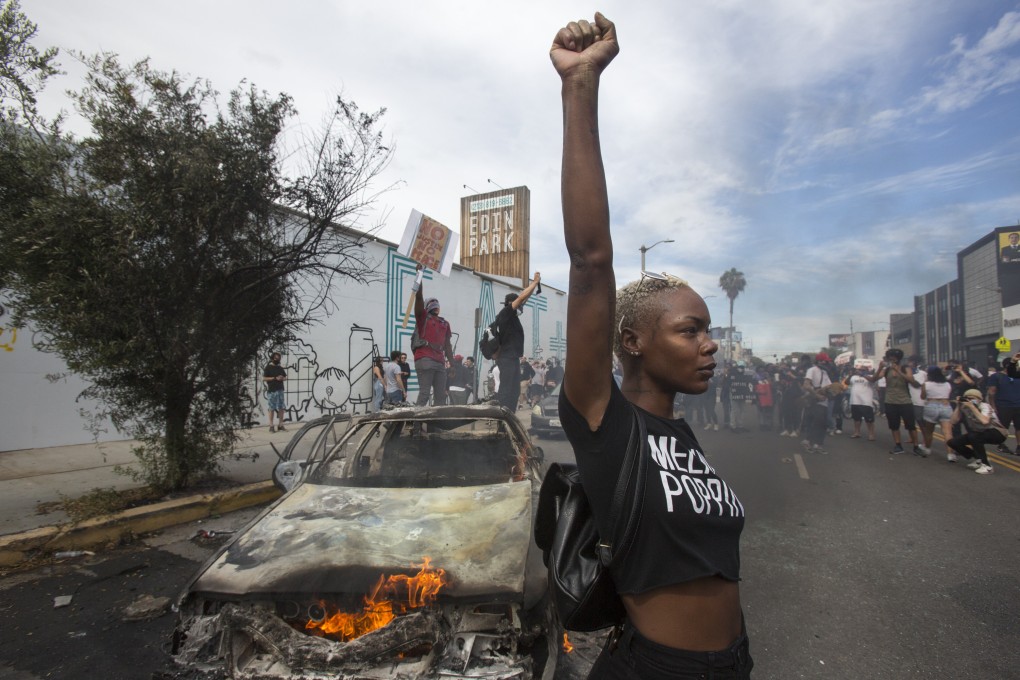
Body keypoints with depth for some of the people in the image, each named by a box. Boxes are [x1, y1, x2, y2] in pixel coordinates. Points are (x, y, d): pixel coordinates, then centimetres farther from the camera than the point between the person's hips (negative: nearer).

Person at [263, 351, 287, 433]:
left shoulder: (280, 368, 16)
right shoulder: (268, 367, 0)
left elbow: (285, 378, 21)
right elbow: (264, 378, -7)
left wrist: (282, 378, -2)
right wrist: (275, 378, -14)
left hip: (280, 390, 5)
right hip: (272, 391, -5)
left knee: (281, 408, 4)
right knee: (271, 409, -2)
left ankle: (281, 425, 12)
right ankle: (271, 426, 4)